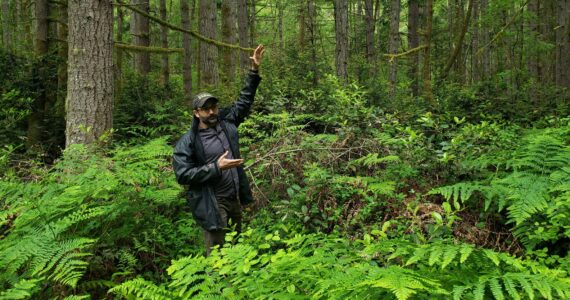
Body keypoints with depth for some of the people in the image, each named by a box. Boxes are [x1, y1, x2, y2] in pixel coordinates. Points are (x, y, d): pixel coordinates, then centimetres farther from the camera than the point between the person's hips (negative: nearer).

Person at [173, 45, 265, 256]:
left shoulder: (226, 123, 5)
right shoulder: (188, 142, -10)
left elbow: (244, 100, 15)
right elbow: (182, 175, -16)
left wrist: (254, 70, 10)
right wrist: (216, 167, -20)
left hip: (235, 200, 6)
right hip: (212, 205, -6)